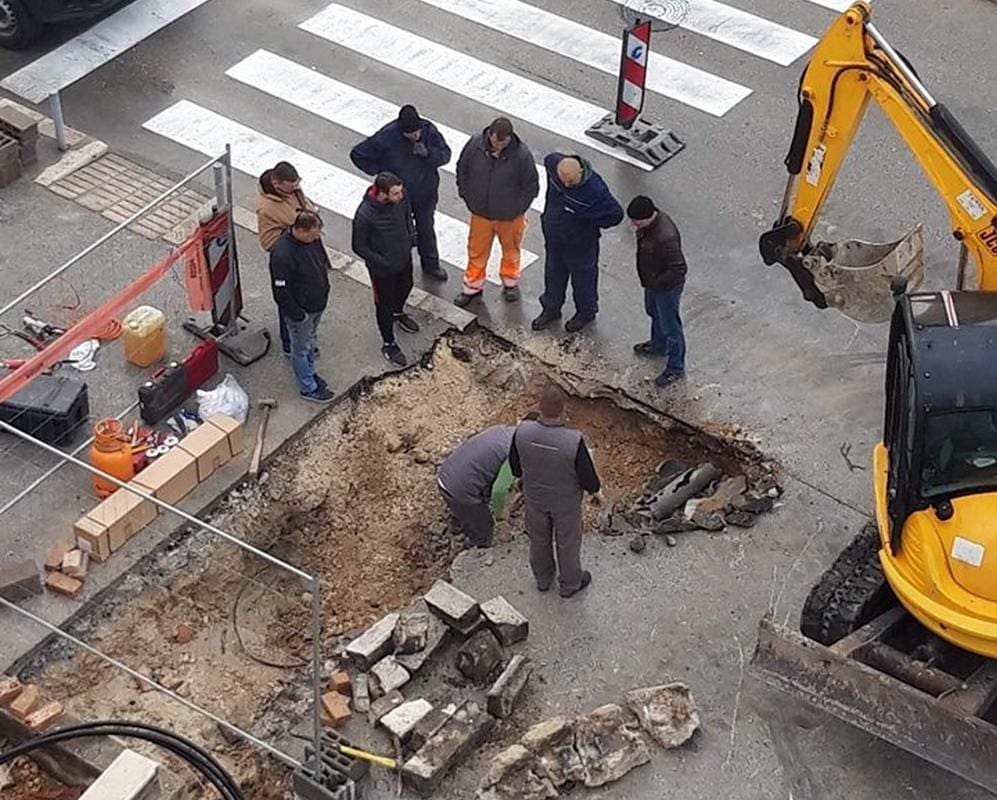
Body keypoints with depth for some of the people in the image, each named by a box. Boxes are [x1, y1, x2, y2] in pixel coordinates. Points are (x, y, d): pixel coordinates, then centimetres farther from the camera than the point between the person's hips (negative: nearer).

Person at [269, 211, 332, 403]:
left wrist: (324, 290, 16)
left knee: (310, 339, 29)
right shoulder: (282, 254, -36)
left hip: (317, 303, 8)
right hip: (300, 310, -7)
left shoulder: (312, 238, -12)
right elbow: (281, 290, -28)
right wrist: (297, 314, -20)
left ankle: (309, 372, 50)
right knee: (301, 349, 14)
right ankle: (308, 388, 31)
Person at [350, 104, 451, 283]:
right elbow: (357, 154, -16)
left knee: (426, 230, 24)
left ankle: (431, 265, 46)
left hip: (426, 195, 3)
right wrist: (379, 170, -17)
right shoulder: (386, 138, -29)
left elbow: (445, 154, -10)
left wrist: (428, 153, -31)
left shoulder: (428, 130, -21)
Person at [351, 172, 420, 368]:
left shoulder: (401, 198, -20)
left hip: (404, 257, 6)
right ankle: (388, 344, 38)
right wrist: (382, 262, -21)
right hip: (382, 269, -6)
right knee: (385, 304, 16)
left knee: (405, 287, 32)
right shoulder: (365, 215, -36)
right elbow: (359, 247, -21)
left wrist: (412, 235, -8)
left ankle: (398, 313, 65)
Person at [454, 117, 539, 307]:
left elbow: (532, 186, -12)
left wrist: (519, 208, -10)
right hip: (480, 213, 2)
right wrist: (466, 195, 1)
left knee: (511, 250, 22)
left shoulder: (522, 155, -25)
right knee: (477, 251, 17)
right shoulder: (475, 145, -19)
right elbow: (462, 169, 1)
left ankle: (510, 282, 47)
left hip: (510, 216, -1)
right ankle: (473, 286, 37)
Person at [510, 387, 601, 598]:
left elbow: (515, 468, -8)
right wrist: (595, 490, 1)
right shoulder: (574, 441, -37)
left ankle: (543, 579, 53)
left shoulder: (522, 432, -27)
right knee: (567, 542, 24)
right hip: (566, 502, -3)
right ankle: (570, 583, 48)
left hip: (535, 497, 3)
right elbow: (587, 477, -22)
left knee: (538, 539, 29)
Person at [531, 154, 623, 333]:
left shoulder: (595, 189, -36)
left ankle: (586, 312, 44)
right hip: (553, 238, 5)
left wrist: (588, 221, -15)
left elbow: (616, 215, -26)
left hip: (580, 244, -5)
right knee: (553, 274, 25)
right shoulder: (553, 165, -21)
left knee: (582, 278, 19)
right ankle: (551, 308, 48)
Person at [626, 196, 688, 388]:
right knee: (654, 314, 33)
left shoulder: (665, 238, -41)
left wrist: (655, 283, -26)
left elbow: (679, 269, -34)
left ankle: (676, 368, 30)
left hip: (666, 288, -9)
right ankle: (659, 345, 59)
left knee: (670, 327, 11)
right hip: (652, 282, 9)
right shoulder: (651, 221, -14)